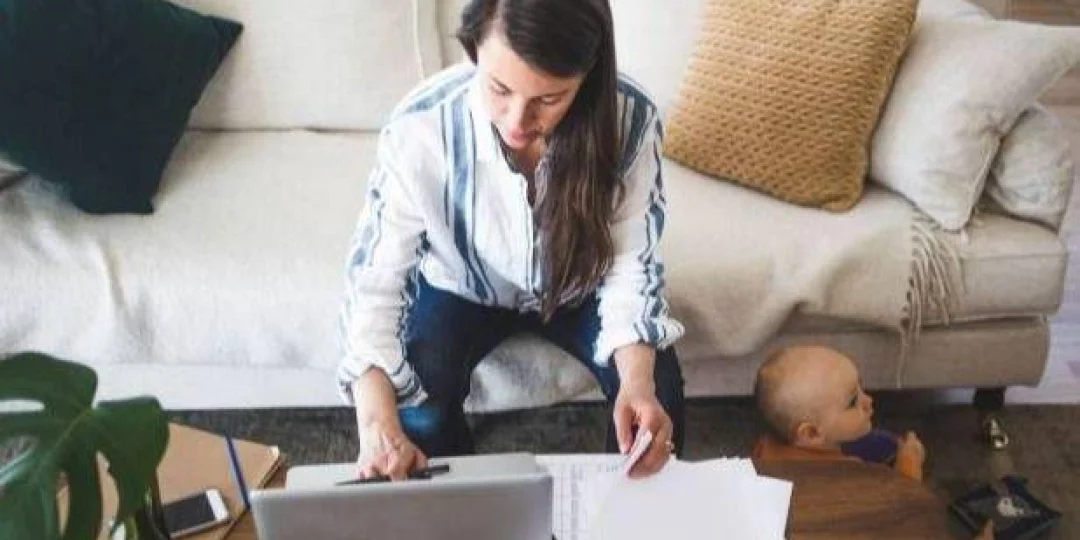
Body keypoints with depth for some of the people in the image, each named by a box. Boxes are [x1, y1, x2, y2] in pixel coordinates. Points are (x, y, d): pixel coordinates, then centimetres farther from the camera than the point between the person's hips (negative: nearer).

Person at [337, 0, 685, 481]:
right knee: (417, 410, -25)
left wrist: (639, 380, -40)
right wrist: (376, 422, -43)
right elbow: (375, 278, -28)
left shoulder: (630, 118, -30)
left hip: (577, 288, 1)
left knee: (657, 390, -20)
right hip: (462, 288, -1)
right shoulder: (420, 127, -34)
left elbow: (630, 265, -21)